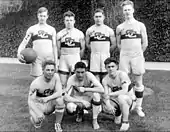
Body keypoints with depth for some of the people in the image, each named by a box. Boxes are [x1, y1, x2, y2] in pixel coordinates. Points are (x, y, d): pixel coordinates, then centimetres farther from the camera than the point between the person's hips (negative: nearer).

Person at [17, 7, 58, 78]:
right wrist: (19, 53, -16)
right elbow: (24, 43, 4)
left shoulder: (52, 29, 11)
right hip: (36, 59, -1)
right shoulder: (32, 29, 8)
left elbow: (54, 46, 12)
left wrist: (56, 62, 7)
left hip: (49, 59, 1)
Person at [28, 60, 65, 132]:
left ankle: (58, 124, -6)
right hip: (38, 105, -2)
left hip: (50, 104, 2)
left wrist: (47, 98, -37)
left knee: (60, 99, -28)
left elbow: (59, 93, -22)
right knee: (39, 118, -32)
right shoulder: (35, 83, -23)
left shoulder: (56, 76, -16)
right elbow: (30, 101, -19)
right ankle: (34, 118, 11)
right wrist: (39, 113, -34)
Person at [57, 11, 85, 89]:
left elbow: (82, 48, 7)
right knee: (62, 84, 1)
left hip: (76, 58, -1)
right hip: (63, 59, 1)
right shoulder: (60, 34, 6)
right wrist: (62, 57, 6)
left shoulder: (80, 33, 4)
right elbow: (58, 49, 9)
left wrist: (78, 58, 6)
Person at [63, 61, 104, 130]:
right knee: (69, 107, -33)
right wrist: (81, 101, -34)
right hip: (77, 100, 0)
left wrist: (85, 89, -34)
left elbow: (102, 90, -32)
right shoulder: (72, 79, -22)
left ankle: (95, 120, -12)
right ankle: (80, 112, 8)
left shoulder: (89, 75, -23)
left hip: (90, 99, 0)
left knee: (96, 93, -33)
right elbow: (66, 97, -26)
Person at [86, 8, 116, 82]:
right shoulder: (89, 30, 7)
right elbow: (87, 44, 12)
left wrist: (106, 52, 5)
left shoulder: (109, 30, 5)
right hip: (94, 57, 1)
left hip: (105, 57, 0)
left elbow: (113, 44, 7)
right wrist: (94, 51, 6)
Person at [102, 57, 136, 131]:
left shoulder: (122, 74, -21)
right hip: (117, 101, 5)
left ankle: (125, 122, -19)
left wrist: (110, 94, -34)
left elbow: (125, 91, -33)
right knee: (105, 107, -22)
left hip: (130, 101, -4)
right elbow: (105, 96, -15)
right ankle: (117, 113, 11)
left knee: (121, 97, -37)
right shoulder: (105, 80, -7)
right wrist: (108, 105, -35)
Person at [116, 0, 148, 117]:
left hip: (137, 57, -1)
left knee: (139, 83, 4)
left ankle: (139, 107, 13)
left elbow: (145, 43, 6)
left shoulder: (140, 25, 3)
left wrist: (138, 53, 11)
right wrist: (126, 52, 10)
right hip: (124, 57, 1)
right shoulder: (120, 27, 6)